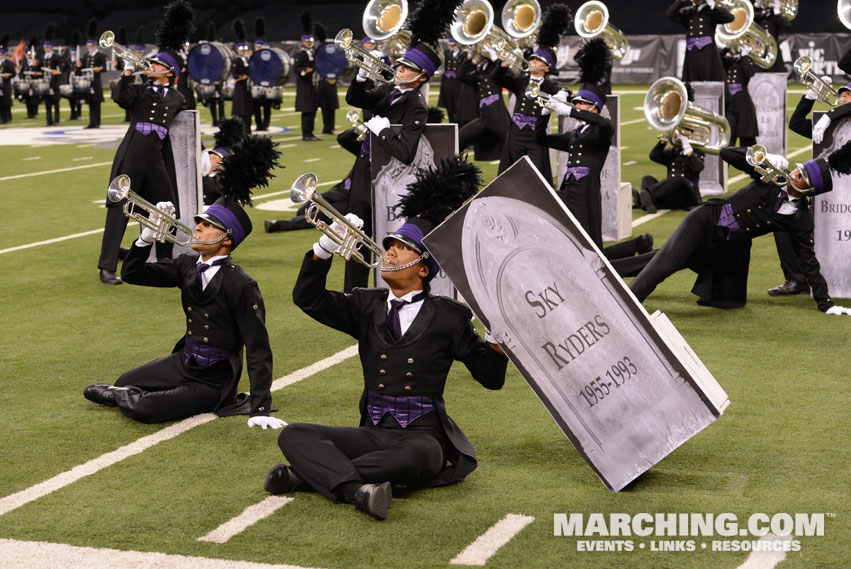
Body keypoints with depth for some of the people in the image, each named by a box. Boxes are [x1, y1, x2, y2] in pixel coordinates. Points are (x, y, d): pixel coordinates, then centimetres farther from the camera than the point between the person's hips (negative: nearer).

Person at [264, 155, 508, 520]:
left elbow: (492, 377, 4)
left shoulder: (448, 316, 3)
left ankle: (310, 475, -31)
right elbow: (308, 298, 5)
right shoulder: (367, 307, 14)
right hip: (373, 433, 4)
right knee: (293, 435, -17)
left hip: (421, 437, -3)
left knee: (421, 454, -39)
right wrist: (326, 246, -8)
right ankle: (356, 489, -41)